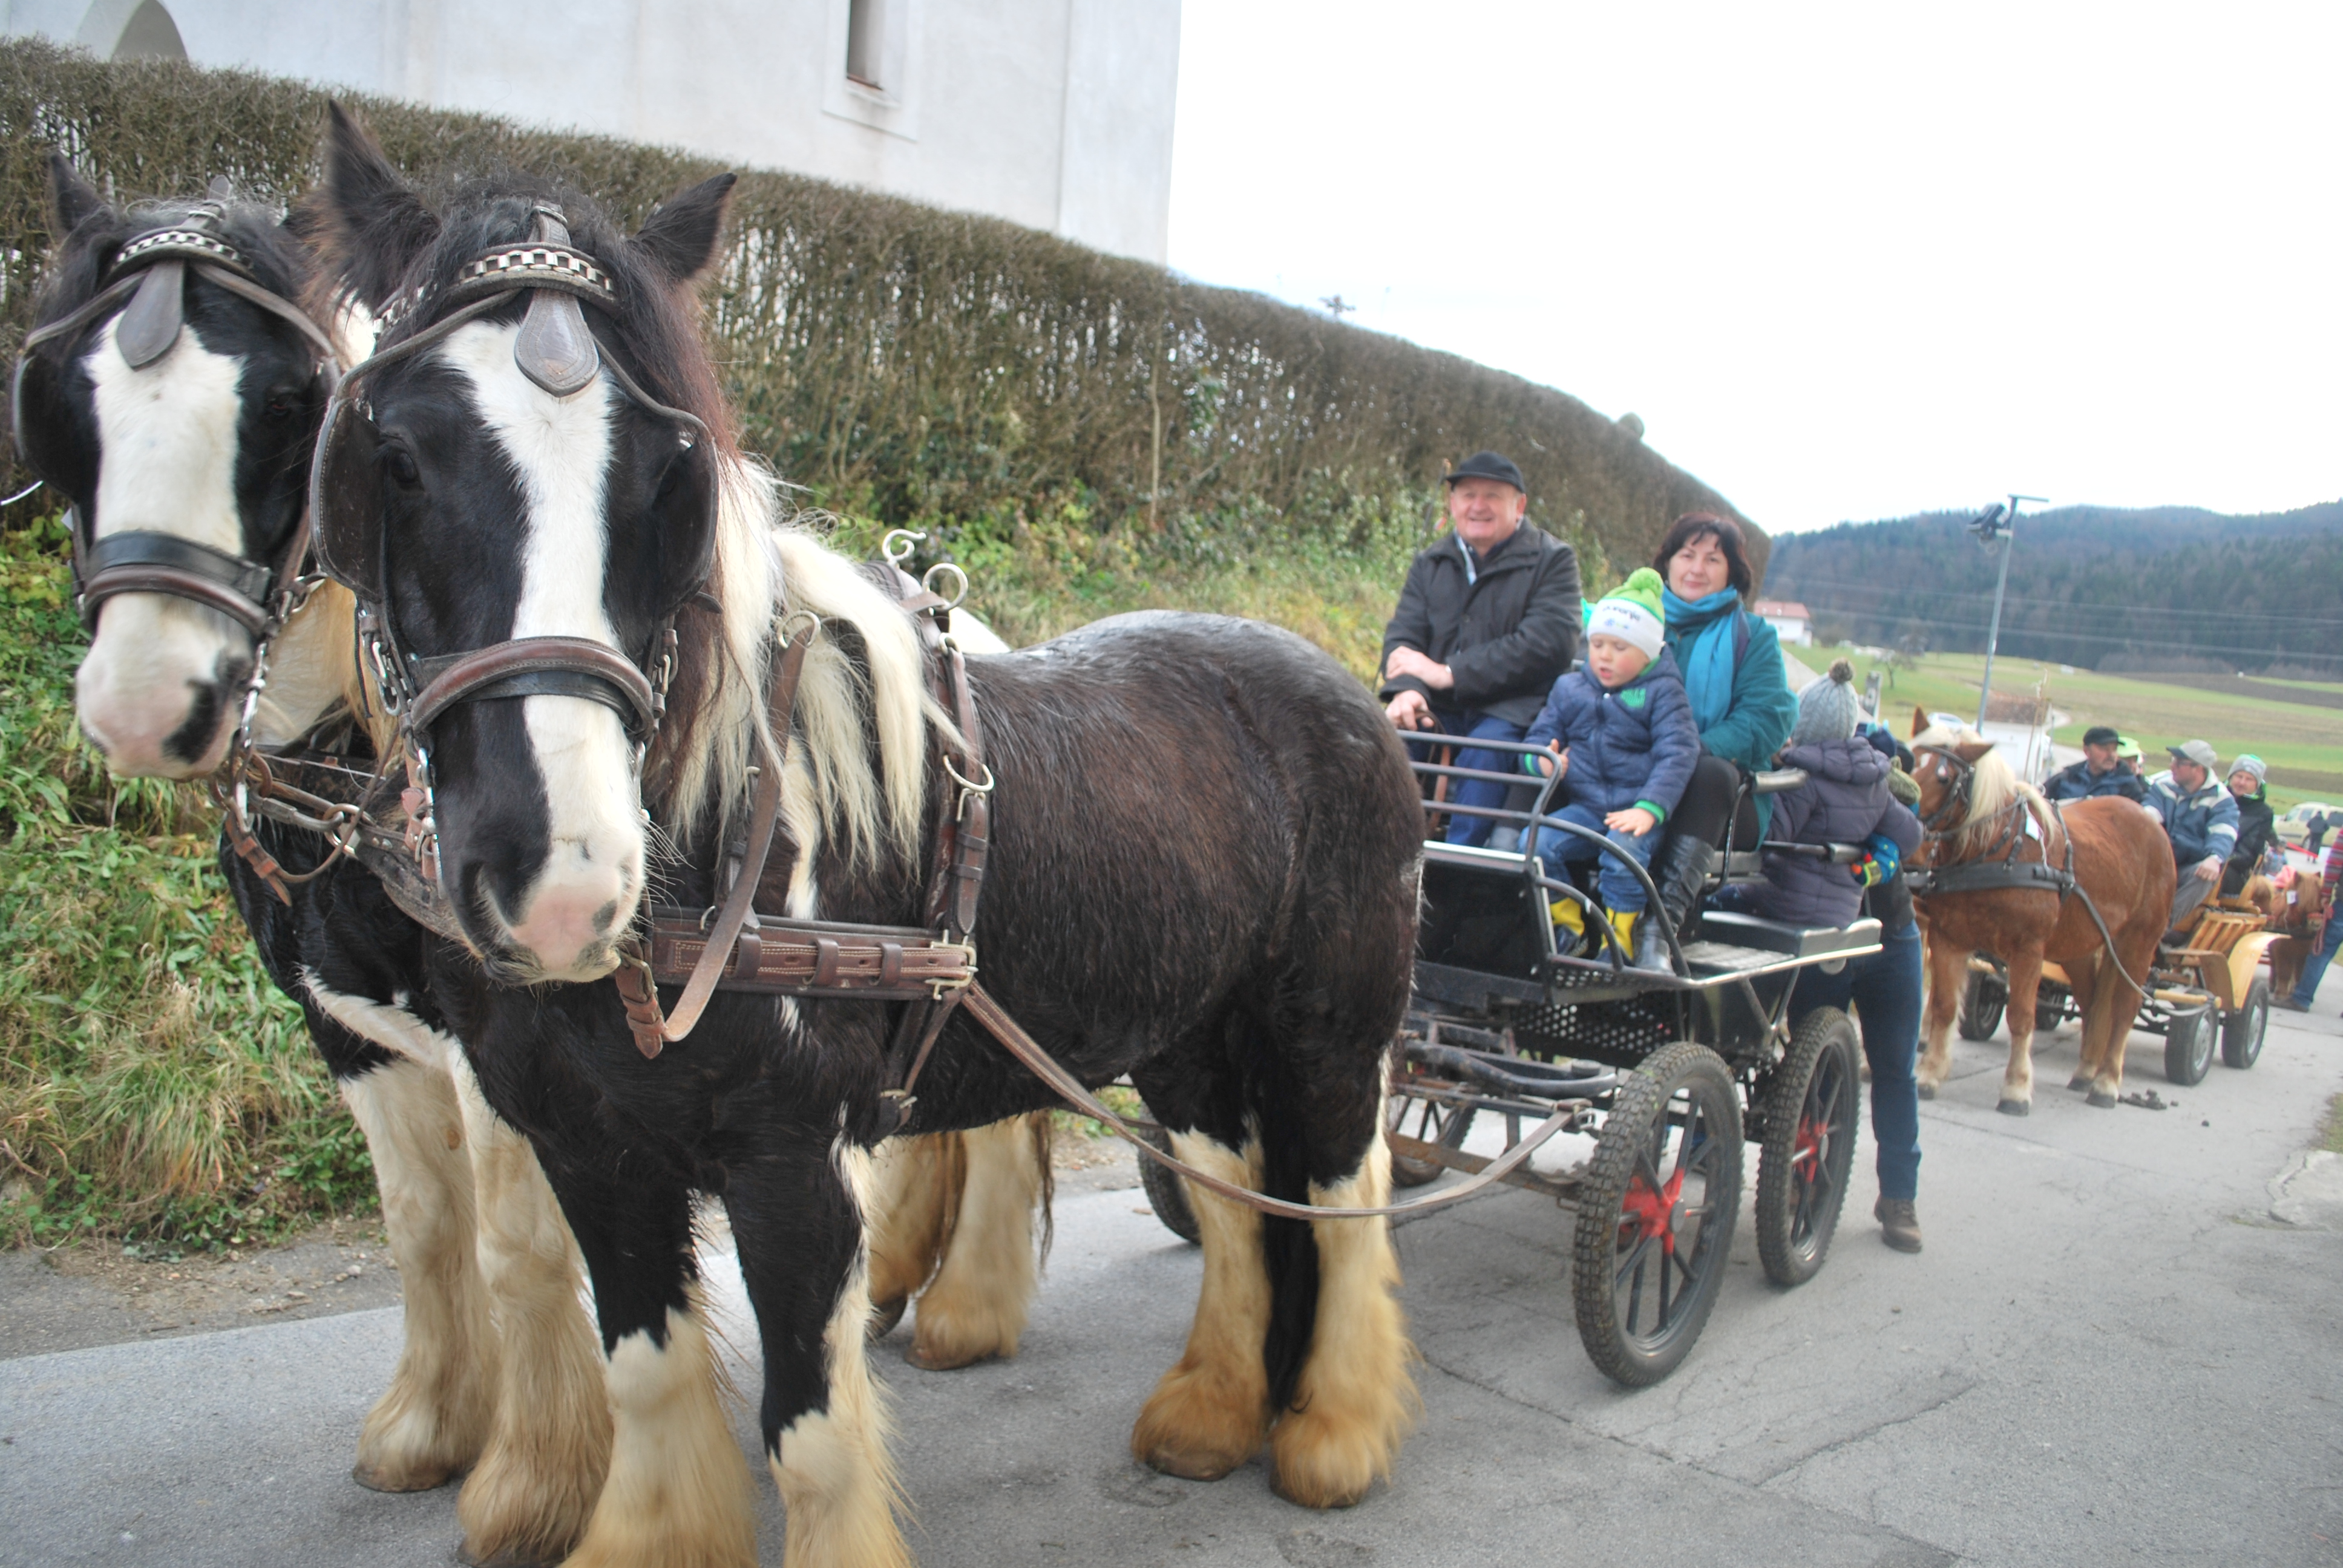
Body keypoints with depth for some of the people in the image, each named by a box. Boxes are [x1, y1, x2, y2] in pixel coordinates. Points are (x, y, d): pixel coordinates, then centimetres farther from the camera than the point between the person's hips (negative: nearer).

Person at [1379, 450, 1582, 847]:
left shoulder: (1552, 559, 1)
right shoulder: (1430, 563, 16)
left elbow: (1549, 644, -14)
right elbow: (1403, 635, 4)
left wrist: (1448, 674, -18)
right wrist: (1405, 688, -22)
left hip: (1513, 708, -4)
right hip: (1438, 710, 4)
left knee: (1483, 751, -35)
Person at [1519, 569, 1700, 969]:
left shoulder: (1661, 691, 1)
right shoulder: (1569, 688, 14)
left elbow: (1677, 753, -10)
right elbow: (1540, 736, 13)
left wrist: (1648, 809, -25)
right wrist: (1541, 760, -15)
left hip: (1636, 811, -4)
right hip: (1583, 807, 4)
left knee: (1622, 851, -35)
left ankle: (1620, 941, -14)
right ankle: (1567, 926, -1)